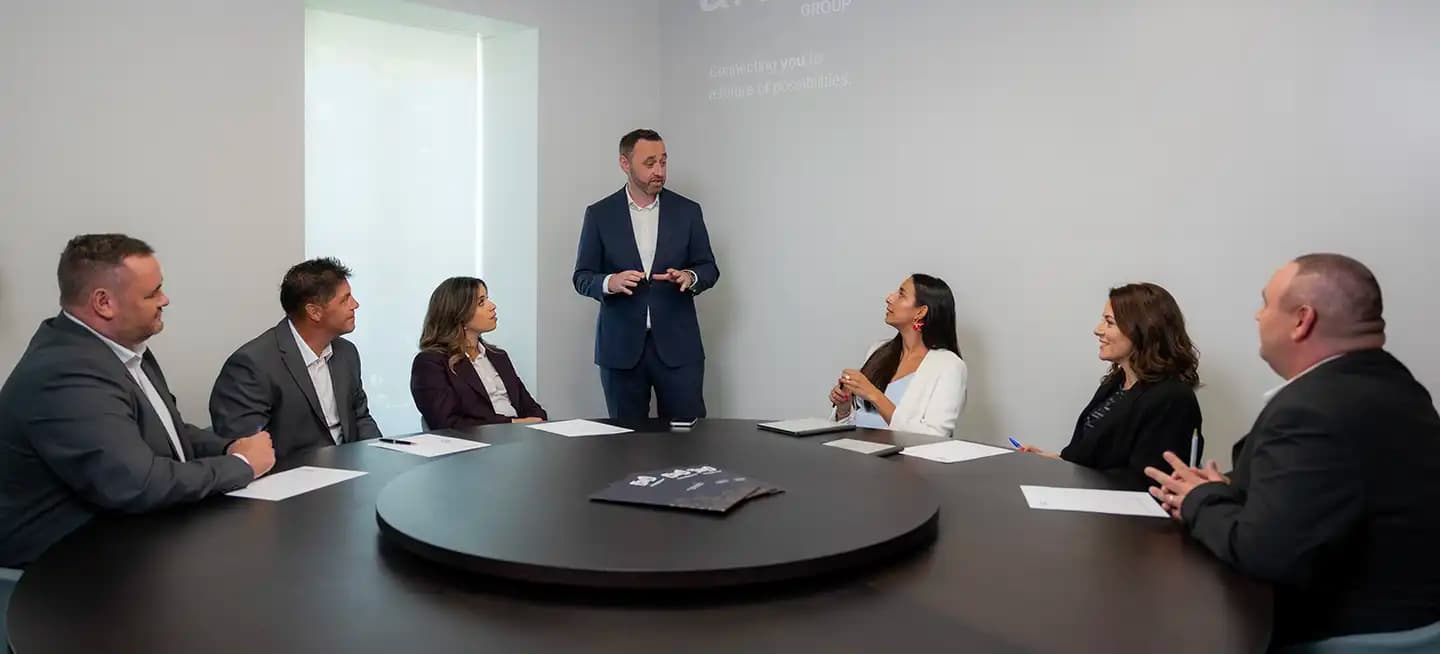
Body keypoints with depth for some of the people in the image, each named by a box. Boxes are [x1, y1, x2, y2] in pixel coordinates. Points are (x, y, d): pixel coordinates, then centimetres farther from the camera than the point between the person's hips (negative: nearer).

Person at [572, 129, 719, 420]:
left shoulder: (687, 211, 5)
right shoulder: (599, 214, 2)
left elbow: (709, 268, 8)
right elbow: (582, 277, 3)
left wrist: (689, 276, -15)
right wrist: (610, 282, -19)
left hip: (677, 345, 0)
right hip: (621, 347, 0)